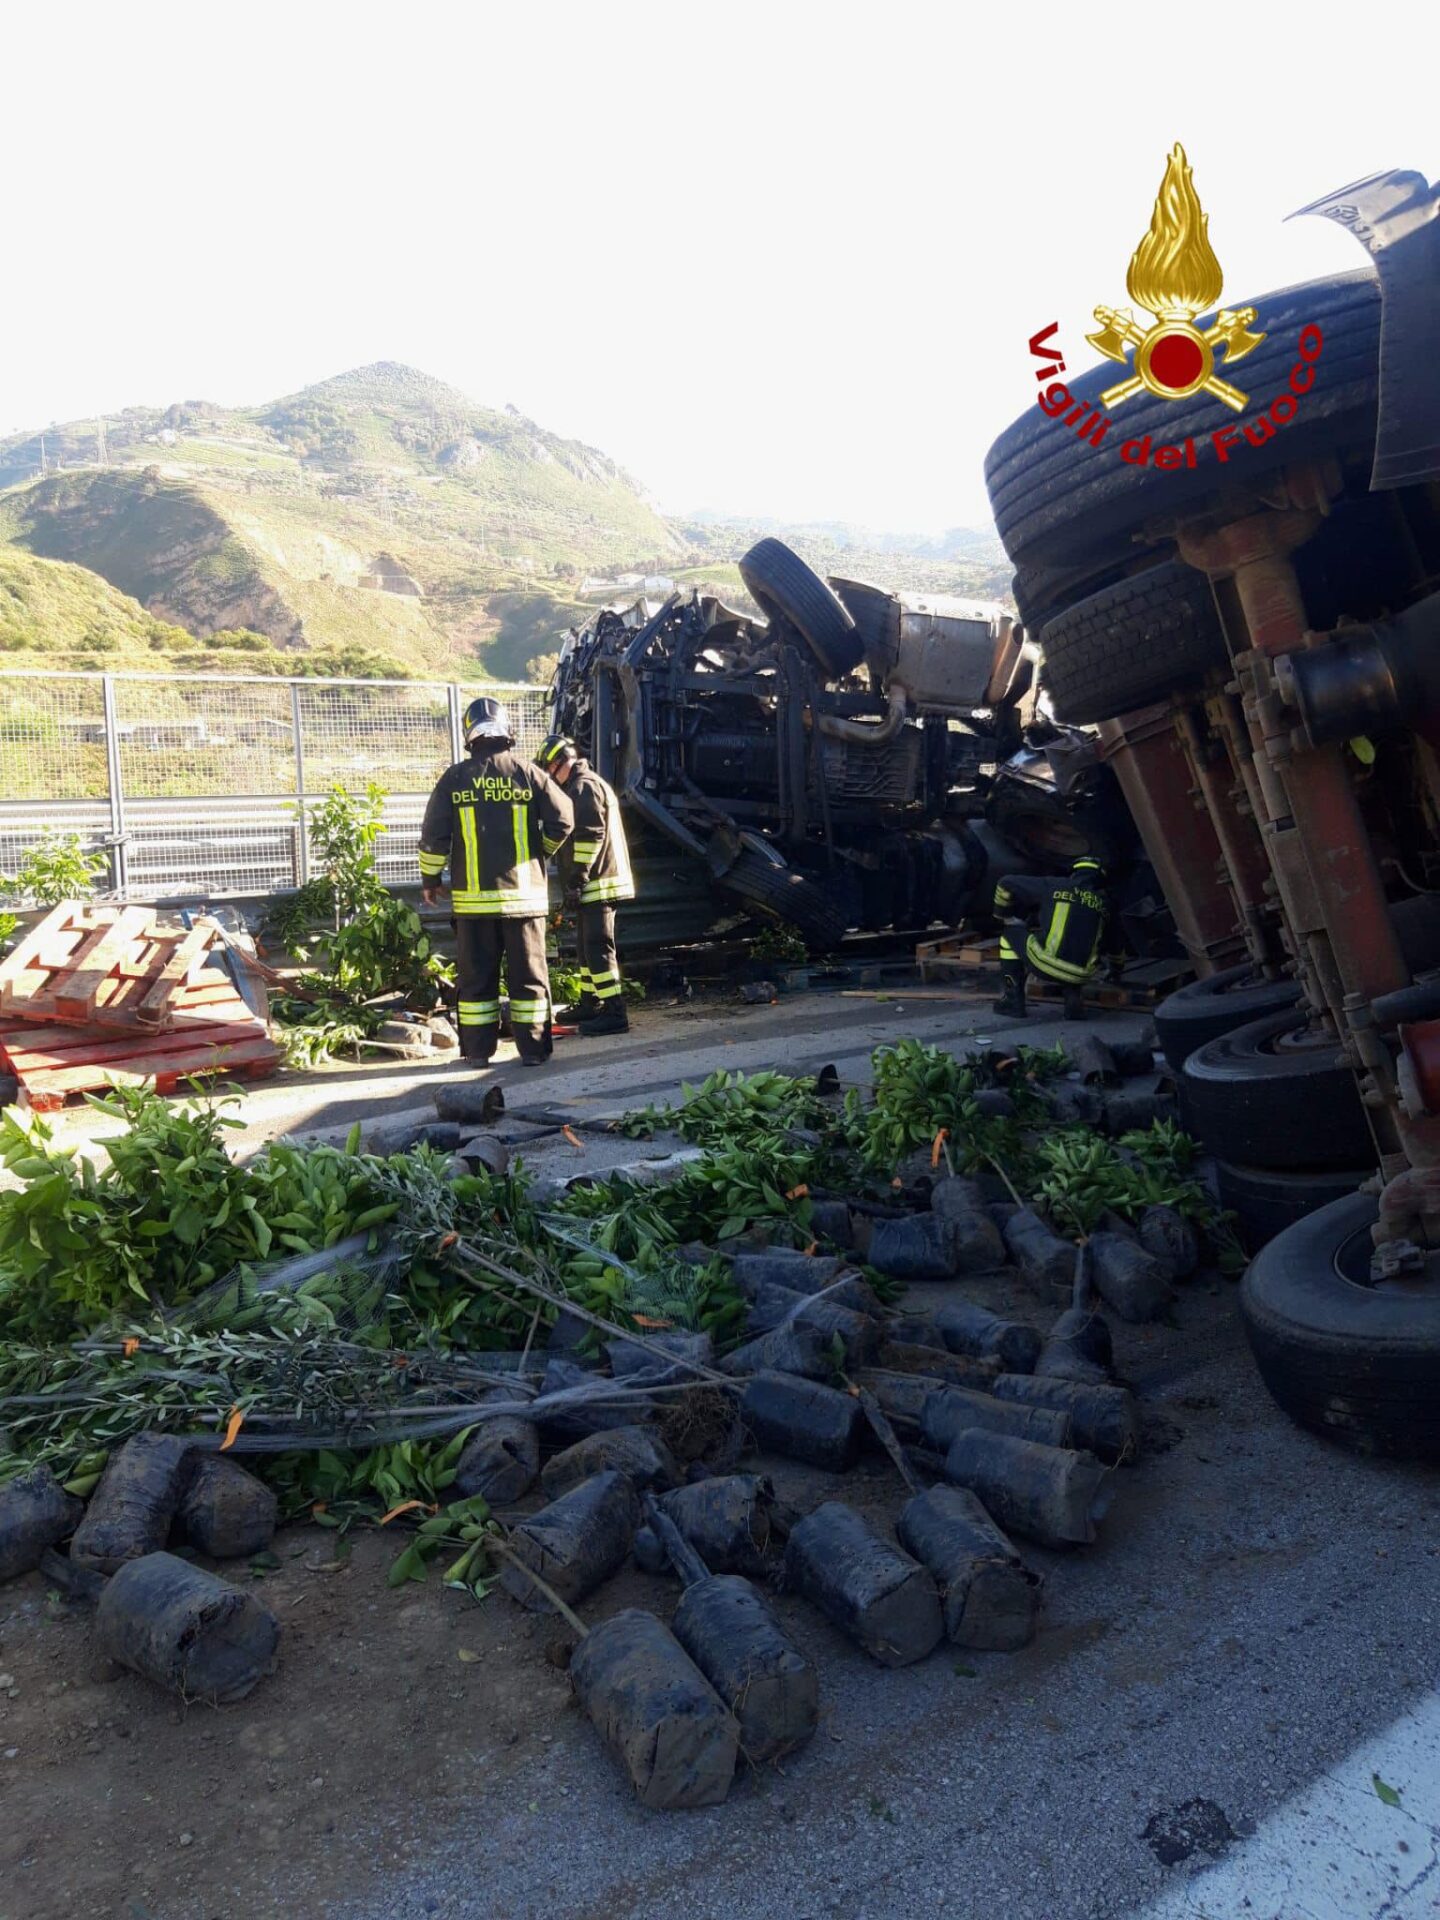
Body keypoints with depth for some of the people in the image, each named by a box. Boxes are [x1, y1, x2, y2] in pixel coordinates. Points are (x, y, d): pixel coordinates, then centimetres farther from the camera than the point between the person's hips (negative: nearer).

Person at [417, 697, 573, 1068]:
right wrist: (541, 852, 14)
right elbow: (563, 819, -5)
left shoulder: (455, 778, 0)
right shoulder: (527, 772, -2)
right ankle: (533, 1049, 7)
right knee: (529, 975, 6)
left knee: (476, 977, 8)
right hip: (523, 894, -1)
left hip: (473, 897, 1)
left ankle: (478, 1051, 12)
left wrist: (430, 879, 13)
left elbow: (434, 834, -1)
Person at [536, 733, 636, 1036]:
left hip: (596, 883, -11)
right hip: (596, 883, 11)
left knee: (598, 948, -11)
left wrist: (578, 874, -19)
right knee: (589, 946, 18)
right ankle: (590, 1008, 28)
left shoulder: (583, 786, -12)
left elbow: (590, 833, -22)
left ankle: (614, 1013, -11)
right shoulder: (592, 784, 22)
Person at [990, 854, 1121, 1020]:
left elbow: (1006, 883, 8)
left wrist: (1003, 916, 24)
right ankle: (1073, 996, 12)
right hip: (1080, 975, 4)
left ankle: (1014, 1000, 17)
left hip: (1044, 965, -4)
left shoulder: (1053, 886, 7)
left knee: (1011, 932, 23)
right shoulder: (1104, 903, 17)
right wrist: (1116, 970, 52)